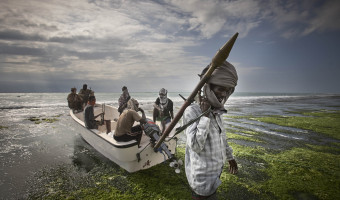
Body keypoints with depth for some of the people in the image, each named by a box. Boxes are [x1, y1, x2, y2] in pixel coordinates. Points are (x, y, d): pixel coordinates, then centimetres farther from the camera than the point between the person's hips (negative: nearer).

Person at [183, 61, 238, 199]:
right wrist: (205, 116, -28)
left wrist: (230, 158, 24)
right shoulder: (192, 111, -22)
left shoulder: (216, 112, 3)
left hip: (216, 171, 8)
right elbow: (196, 146, -29)